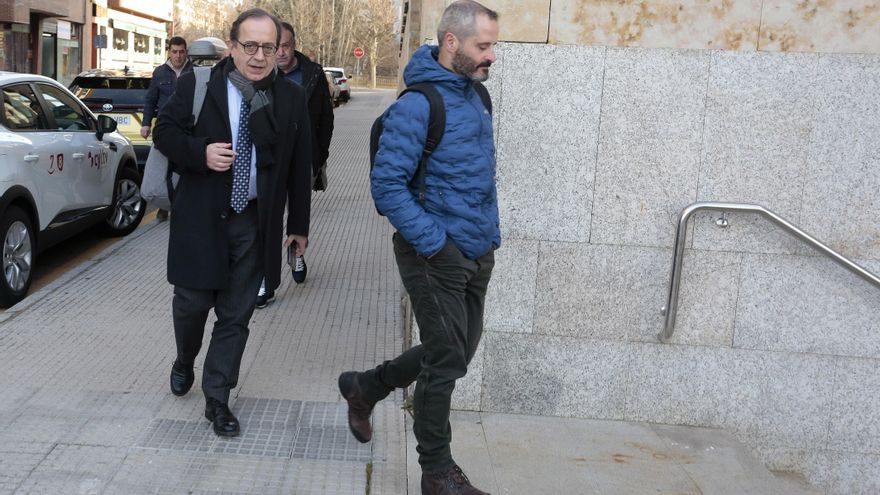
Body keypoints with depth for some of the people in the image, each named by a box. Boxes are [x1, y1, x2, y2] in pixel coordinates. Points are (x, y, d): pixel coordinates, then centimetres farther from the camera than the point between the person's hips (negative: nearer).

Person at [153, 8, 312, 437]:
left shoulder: (291, 98, 0)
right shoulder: (197, 85, -5)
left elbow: (299, 166, 4)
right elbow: (165, 130, 3)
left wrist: (298, 224, 4)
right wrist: (200, 152, -18)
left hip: (254, 222, 1)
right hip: (201, 217, -1)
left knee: (236, 315, 6)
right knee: (192, 302, 12)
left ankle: (217, 399, 20)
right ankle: (184, 363, 44)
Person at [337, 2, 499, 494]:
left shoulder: (476, 96, 10)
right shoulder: (417, 105, -17)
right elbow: (387, 185, -19)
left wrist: (491, 235, 14)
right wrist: (434, 244, -20)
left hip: (478, 253, 8)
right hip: (437, 256, -8)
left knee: (457, 354, 16)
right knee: (447, 361, 1)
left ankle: (364, 387, 36)